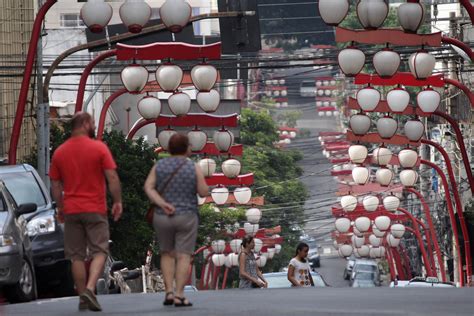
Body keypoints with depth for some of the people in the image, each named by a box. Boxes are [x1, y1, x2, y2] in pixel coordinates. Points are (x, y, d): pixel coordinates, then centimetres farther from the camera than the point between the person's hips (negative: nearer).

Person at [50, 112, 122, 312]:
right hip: (95, 210, -3)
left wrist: (60, 208, 17)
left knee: (77, 256, 8)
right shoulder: (99, 148, -5)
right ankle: (90, 289, -20)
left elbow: (55, 185, 9)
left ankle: (83, 297, 8)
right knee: (99, 252, 0)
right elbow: (112, 177, -10)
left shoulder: (59, 152, 6)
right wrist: (117, 202, -2)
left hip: (71, 211, 3)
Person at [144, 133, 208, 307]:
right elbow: (204, 192, -3)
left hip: (162, 218, 3)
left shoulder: (159, 166, 1)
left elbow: (148, 187, -9)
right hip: (186, 218, -3)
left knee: (167, 254, 16)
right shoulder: (194, 168, -5)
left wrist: (162, 204, -16)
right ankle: (179, 296, -12)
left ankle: (169, 292, 4)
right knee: (183, 257, -2)